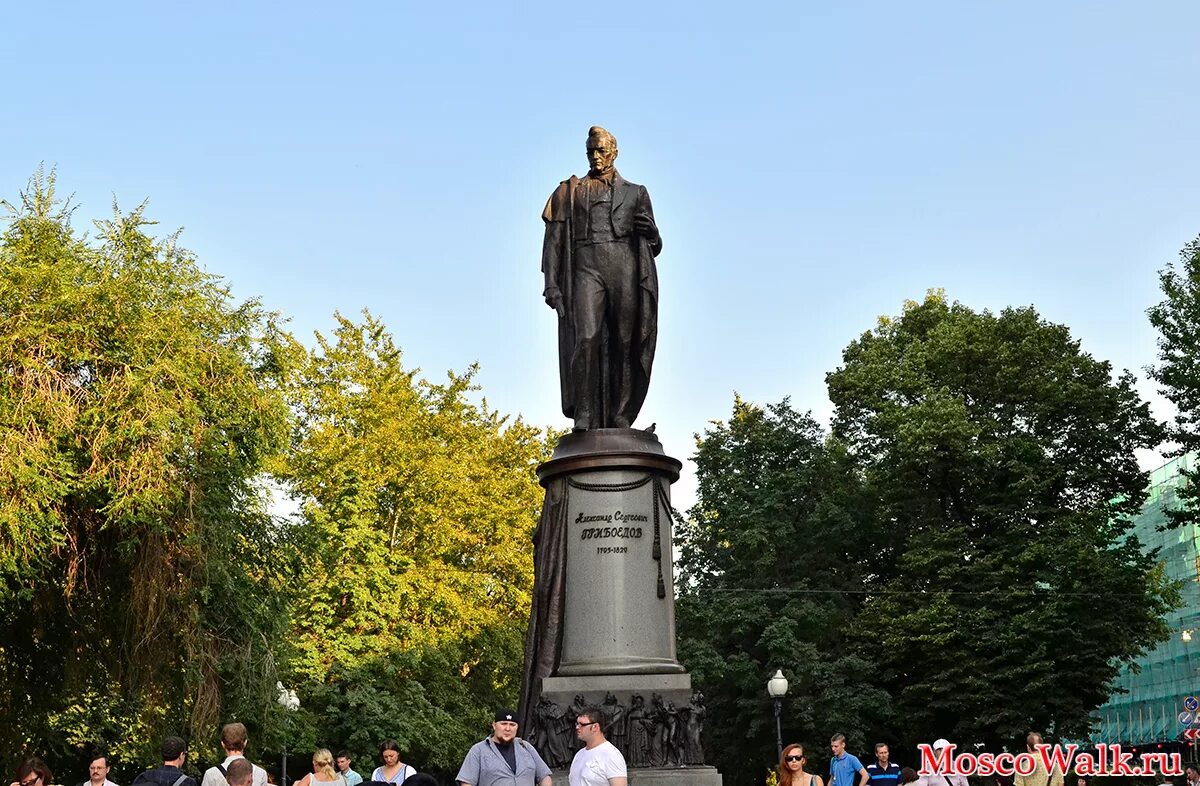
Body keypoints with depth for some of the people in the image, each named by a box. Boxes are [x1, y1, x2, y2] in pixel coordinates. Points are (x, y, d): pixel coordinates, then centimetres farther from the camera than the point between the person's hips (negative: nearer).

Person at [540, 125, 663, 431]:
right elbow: (554, 239, 13)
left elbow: (655, 246, 21)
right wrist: (550, 282, 0)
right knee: (586, 338, -20)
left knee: (623, 345, -7)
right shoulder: (570, 191, 21)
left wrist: (650, 231, -3)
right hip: (586, 267, -1)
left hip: (625, 269, 2)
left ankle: (619, 420, -7)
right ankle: (584, 418, -22)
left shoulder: (635, 193, 23)